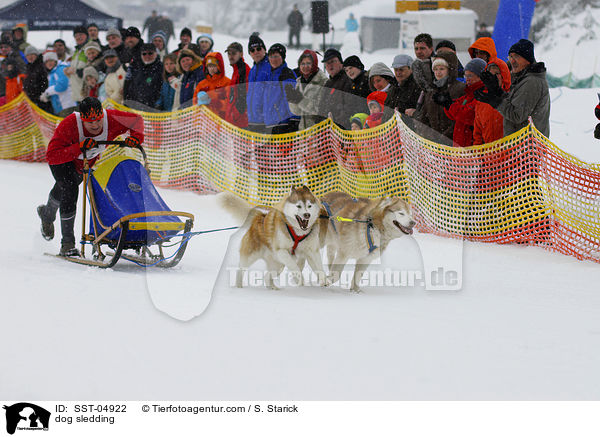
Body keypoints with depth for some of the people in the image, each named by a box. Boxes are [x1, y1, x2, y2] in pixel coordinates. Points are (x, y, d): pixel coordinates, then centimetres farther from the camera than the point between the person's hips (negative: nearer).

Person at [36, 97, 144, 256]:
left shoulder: (112, 119, -34)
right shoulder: (69, 126, -43)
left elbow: (136, 119, -16)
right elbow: (51, 156, -46)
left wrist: (136, 136, -36)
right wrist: (79, 148, -55)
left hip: (87, 163, 5)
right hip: (61, 159, -5)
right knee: (70, 189, -29)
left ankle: (47, 214, 62)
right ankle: (67, 243, -21)